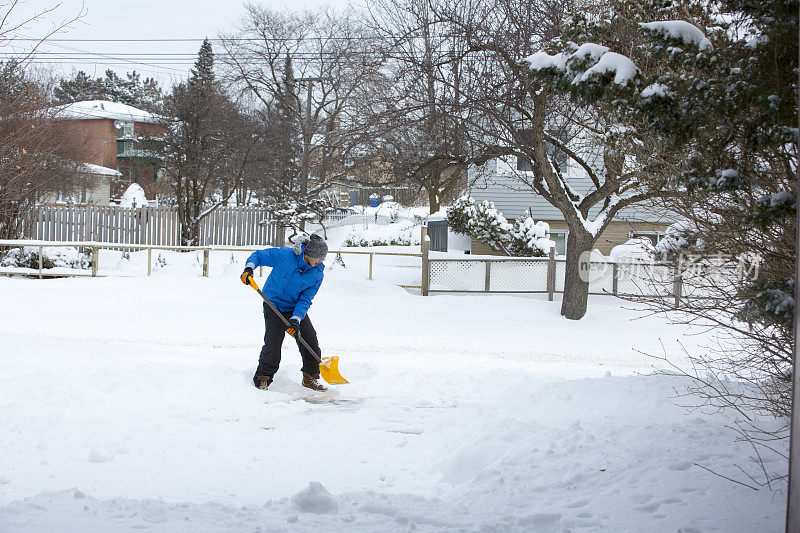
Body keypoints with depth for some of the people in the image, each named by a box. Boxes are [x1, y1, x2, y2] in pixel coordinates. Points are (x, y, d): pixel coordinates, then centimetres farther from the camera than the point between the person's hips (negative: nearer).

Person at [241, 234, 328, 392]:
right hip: (274, 306, -4)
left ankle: (310, 378, 16)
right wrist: (249, 268, -28)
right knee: (273, 343, -13)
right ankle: (263, 378, 3)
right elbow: (259, 255, -9)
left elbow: (305, 300, -12)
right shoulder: (285, 255, -22)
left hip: (297, 308, 4)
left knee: (310, 341, -1)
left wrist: (296, 319, -25)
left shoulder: (317, 274, -11)